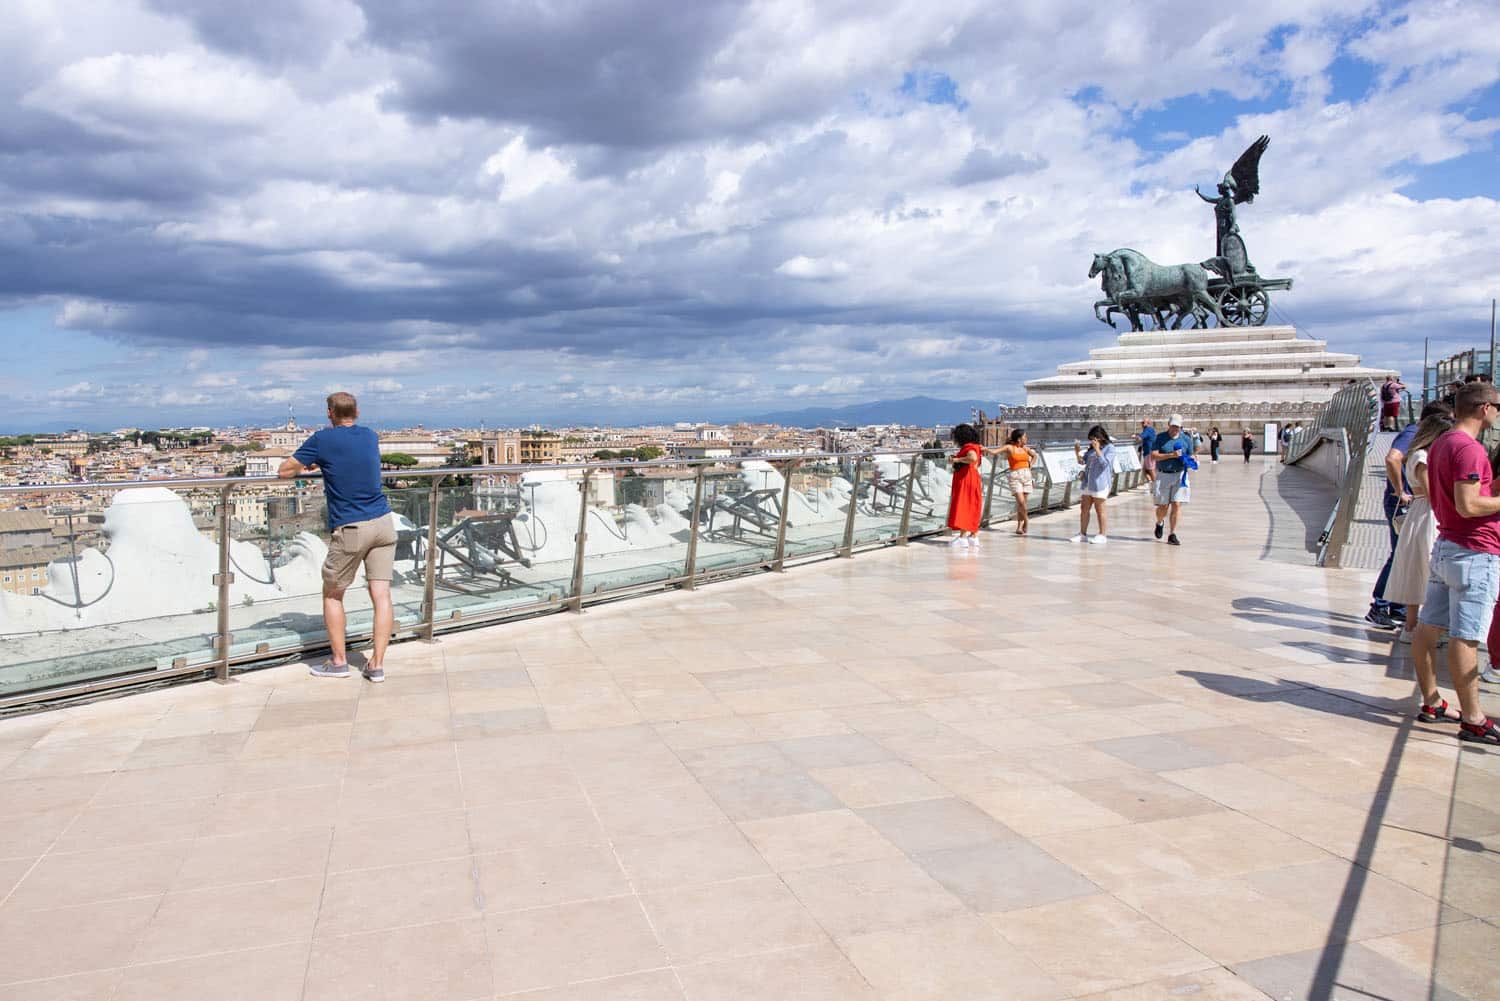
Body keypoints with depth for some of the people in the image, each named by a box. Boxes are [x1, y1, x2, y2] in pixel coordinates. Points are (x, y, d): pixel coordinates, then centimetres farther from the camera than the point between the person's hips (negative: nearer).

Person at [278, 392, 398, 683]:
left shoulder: (323, 439, -4)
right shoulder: (370, 436, 12)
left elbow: (284, 471, 3)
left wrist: (303, 468, 23)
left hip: (350, 530, -4)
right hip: (383, 522, 4)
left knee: (332, 594, 14)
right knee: (381, 596, 1)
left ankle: (338, 662, 18)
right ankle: (377, 665, 1)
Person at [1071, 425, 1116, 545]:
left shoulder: (1109, 448, -5)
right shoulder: (1091, 448, 14)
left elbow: (1104, 463, -15)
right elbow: (1082, 461, 14)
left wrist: (1097, 449, -19)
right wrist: (1077, 452, -4)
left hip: (1100, 483, -7)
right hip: (1088, 483, 7)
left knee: (1099, 510, -1)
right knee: (1084, 508, 8)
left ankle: (1103, 535, 8)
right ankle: (1082, 534, 16)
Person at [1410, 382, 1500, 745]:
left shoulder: (1440, 444, 13)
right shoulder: (1469, 449, -17)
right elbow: (1468, 506, -24)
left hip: (1445, 546, 10)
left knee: (1428, 628, 10)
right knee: (1465, 637, -7)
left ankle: (1431, 703, 20)